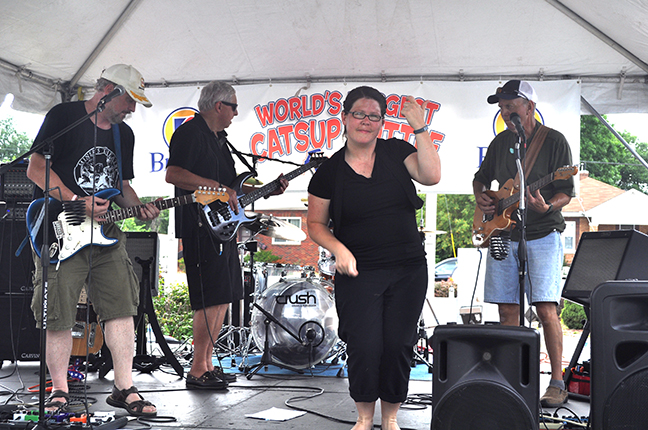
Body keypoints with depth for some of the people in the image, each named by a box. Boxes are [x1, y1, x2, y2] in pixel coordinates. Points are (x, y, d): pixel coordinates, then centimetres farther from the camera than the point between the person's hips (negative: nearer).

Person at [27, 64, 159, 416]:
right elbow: (36, 168, -8)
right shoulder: (64, 116, -3)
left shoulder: (124, 134, 16)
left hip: (106, 233, 6)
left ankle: (124, 388, 5)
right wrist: (77, 202, -17)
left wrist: (137, 209, 2)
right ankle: (59, 390, 13)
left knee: (122, 307, -2)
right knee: (58, 316, -2)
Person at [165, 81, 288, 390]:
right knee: (211, 300, -12)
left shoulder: (218, 138, 22)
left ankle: (207, 364, 20)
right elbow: (173, 174, -22)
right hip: (201, 228, -10)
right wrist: (218, 188, -21)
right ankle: (197, 372, -5)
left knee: (224, 297, 12)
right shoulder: (190, 133, -8)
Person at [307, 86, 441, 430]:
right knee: (364, 347, -6)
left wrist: (419, 128, -14)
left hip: (408, 272, 2)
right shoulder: (330, 171, 1)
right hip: (359, 273, -1)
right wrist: (339, 249, -11)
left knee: (398, 345, 3)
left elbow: (431, 176, -12)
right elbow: (316, 224, 6)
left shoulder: (397, 152, 5)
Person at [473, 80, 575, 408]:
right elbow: (481, 177, 24)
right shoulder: (500, 142, 11)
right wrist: (480, 197, 2)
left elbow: (567, 191, -6)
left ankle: (557, 384, -2)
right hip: (503, 235, 5)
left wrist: (547, 206, -27)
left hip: (542, 236, -5)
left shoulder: (554, 141, -4)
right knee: (507, 311, 6)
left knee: (546, 309, -11)